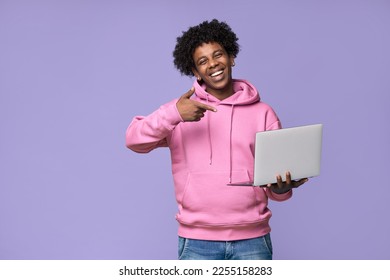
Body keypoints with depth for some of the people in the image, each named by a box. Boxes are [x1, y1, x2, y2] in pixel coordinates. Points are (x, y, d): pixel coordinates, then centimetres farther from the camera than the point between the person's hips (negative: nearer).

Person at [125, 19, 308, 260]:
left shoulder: (262, 113, 5)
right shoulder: (181, 111, 4)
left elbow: (278, 176, 6)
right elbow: (134, 140, -7)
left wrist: (281, 187, -18)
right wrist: (172, 114, -23)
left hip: (252, 239, 1)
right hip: (198, 241, 0)